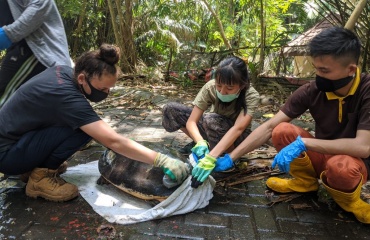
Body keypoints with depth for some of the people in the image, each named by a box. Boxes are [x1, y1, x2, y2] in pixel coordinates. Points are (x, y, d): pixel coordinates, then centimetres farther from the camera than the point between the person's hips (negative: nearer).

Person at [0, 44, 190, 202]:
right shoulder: (66, 96, -31)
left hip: (15, 135, 9)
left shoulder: (63, 72, -6)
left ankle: (35, 165, 10)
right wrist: (163, 161, -34)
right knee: (83, 129, -27)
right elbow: (114, 142, -36)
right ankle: (41, 177, -8)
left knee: (84, 123, 0)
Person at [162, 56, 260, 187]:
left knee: (211, 119, -38)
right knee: (170, 109, -16)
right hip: (212, 131, 3)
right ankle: (205, 144, -2)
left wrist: (211, 158, -55)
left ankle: (228, 158, -11)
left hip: (237, 137, -3)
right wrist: (200, 143, -47)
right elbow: (191, 121, -26)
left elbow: (238, 128, -43)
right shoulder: (210, 87, -23)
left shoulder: (251, 96, -29)